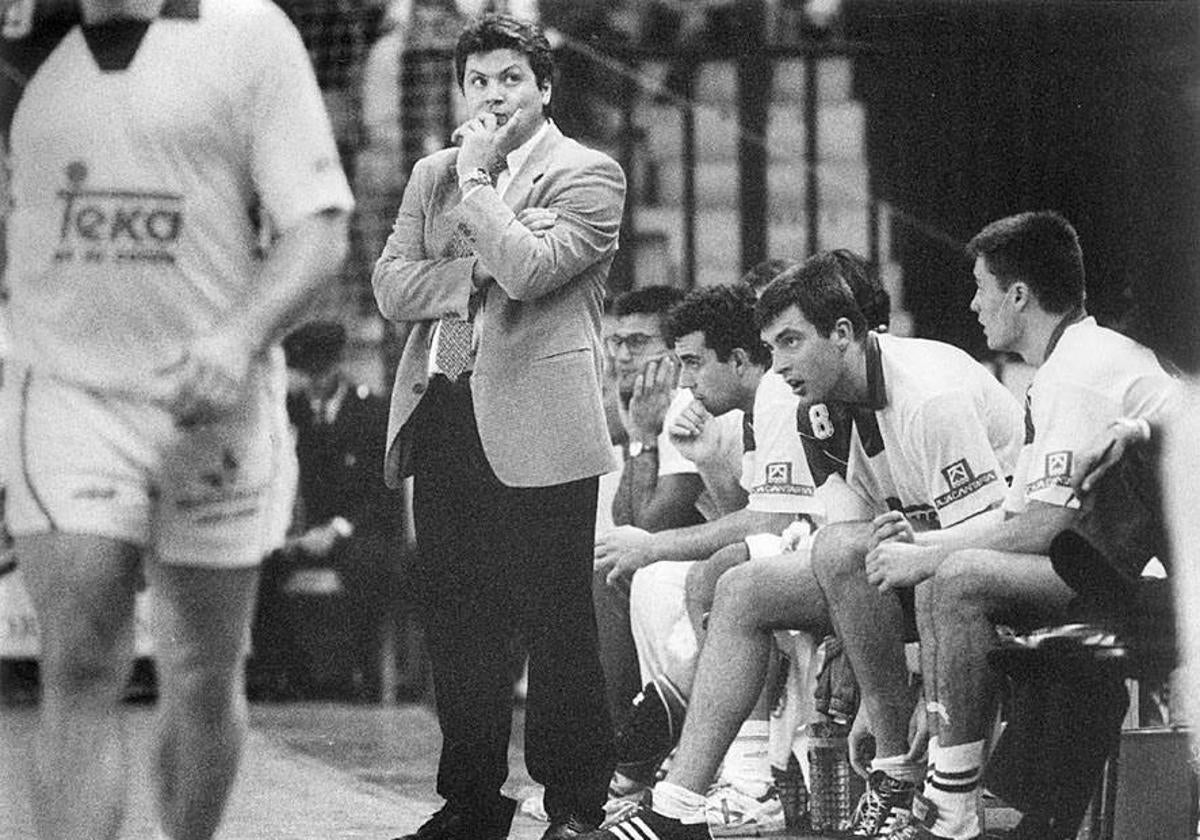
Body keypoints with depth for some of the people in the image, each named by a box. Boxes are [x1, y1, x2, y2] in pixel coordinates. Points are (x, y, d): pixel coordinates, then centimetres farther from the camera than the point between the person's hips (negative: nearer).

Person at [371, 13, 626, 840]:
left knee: (556, 621, -4)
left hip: (534, 423, -6)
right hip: (442, 417, 6)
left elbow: (526, 269, -16)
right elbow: (392, 285, 6)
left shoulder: (587, 175, -1)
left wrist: (479, 178, -6)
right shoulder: (433, 175, 18)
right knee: (455, 620, 7)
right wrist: (480, 271, -7)